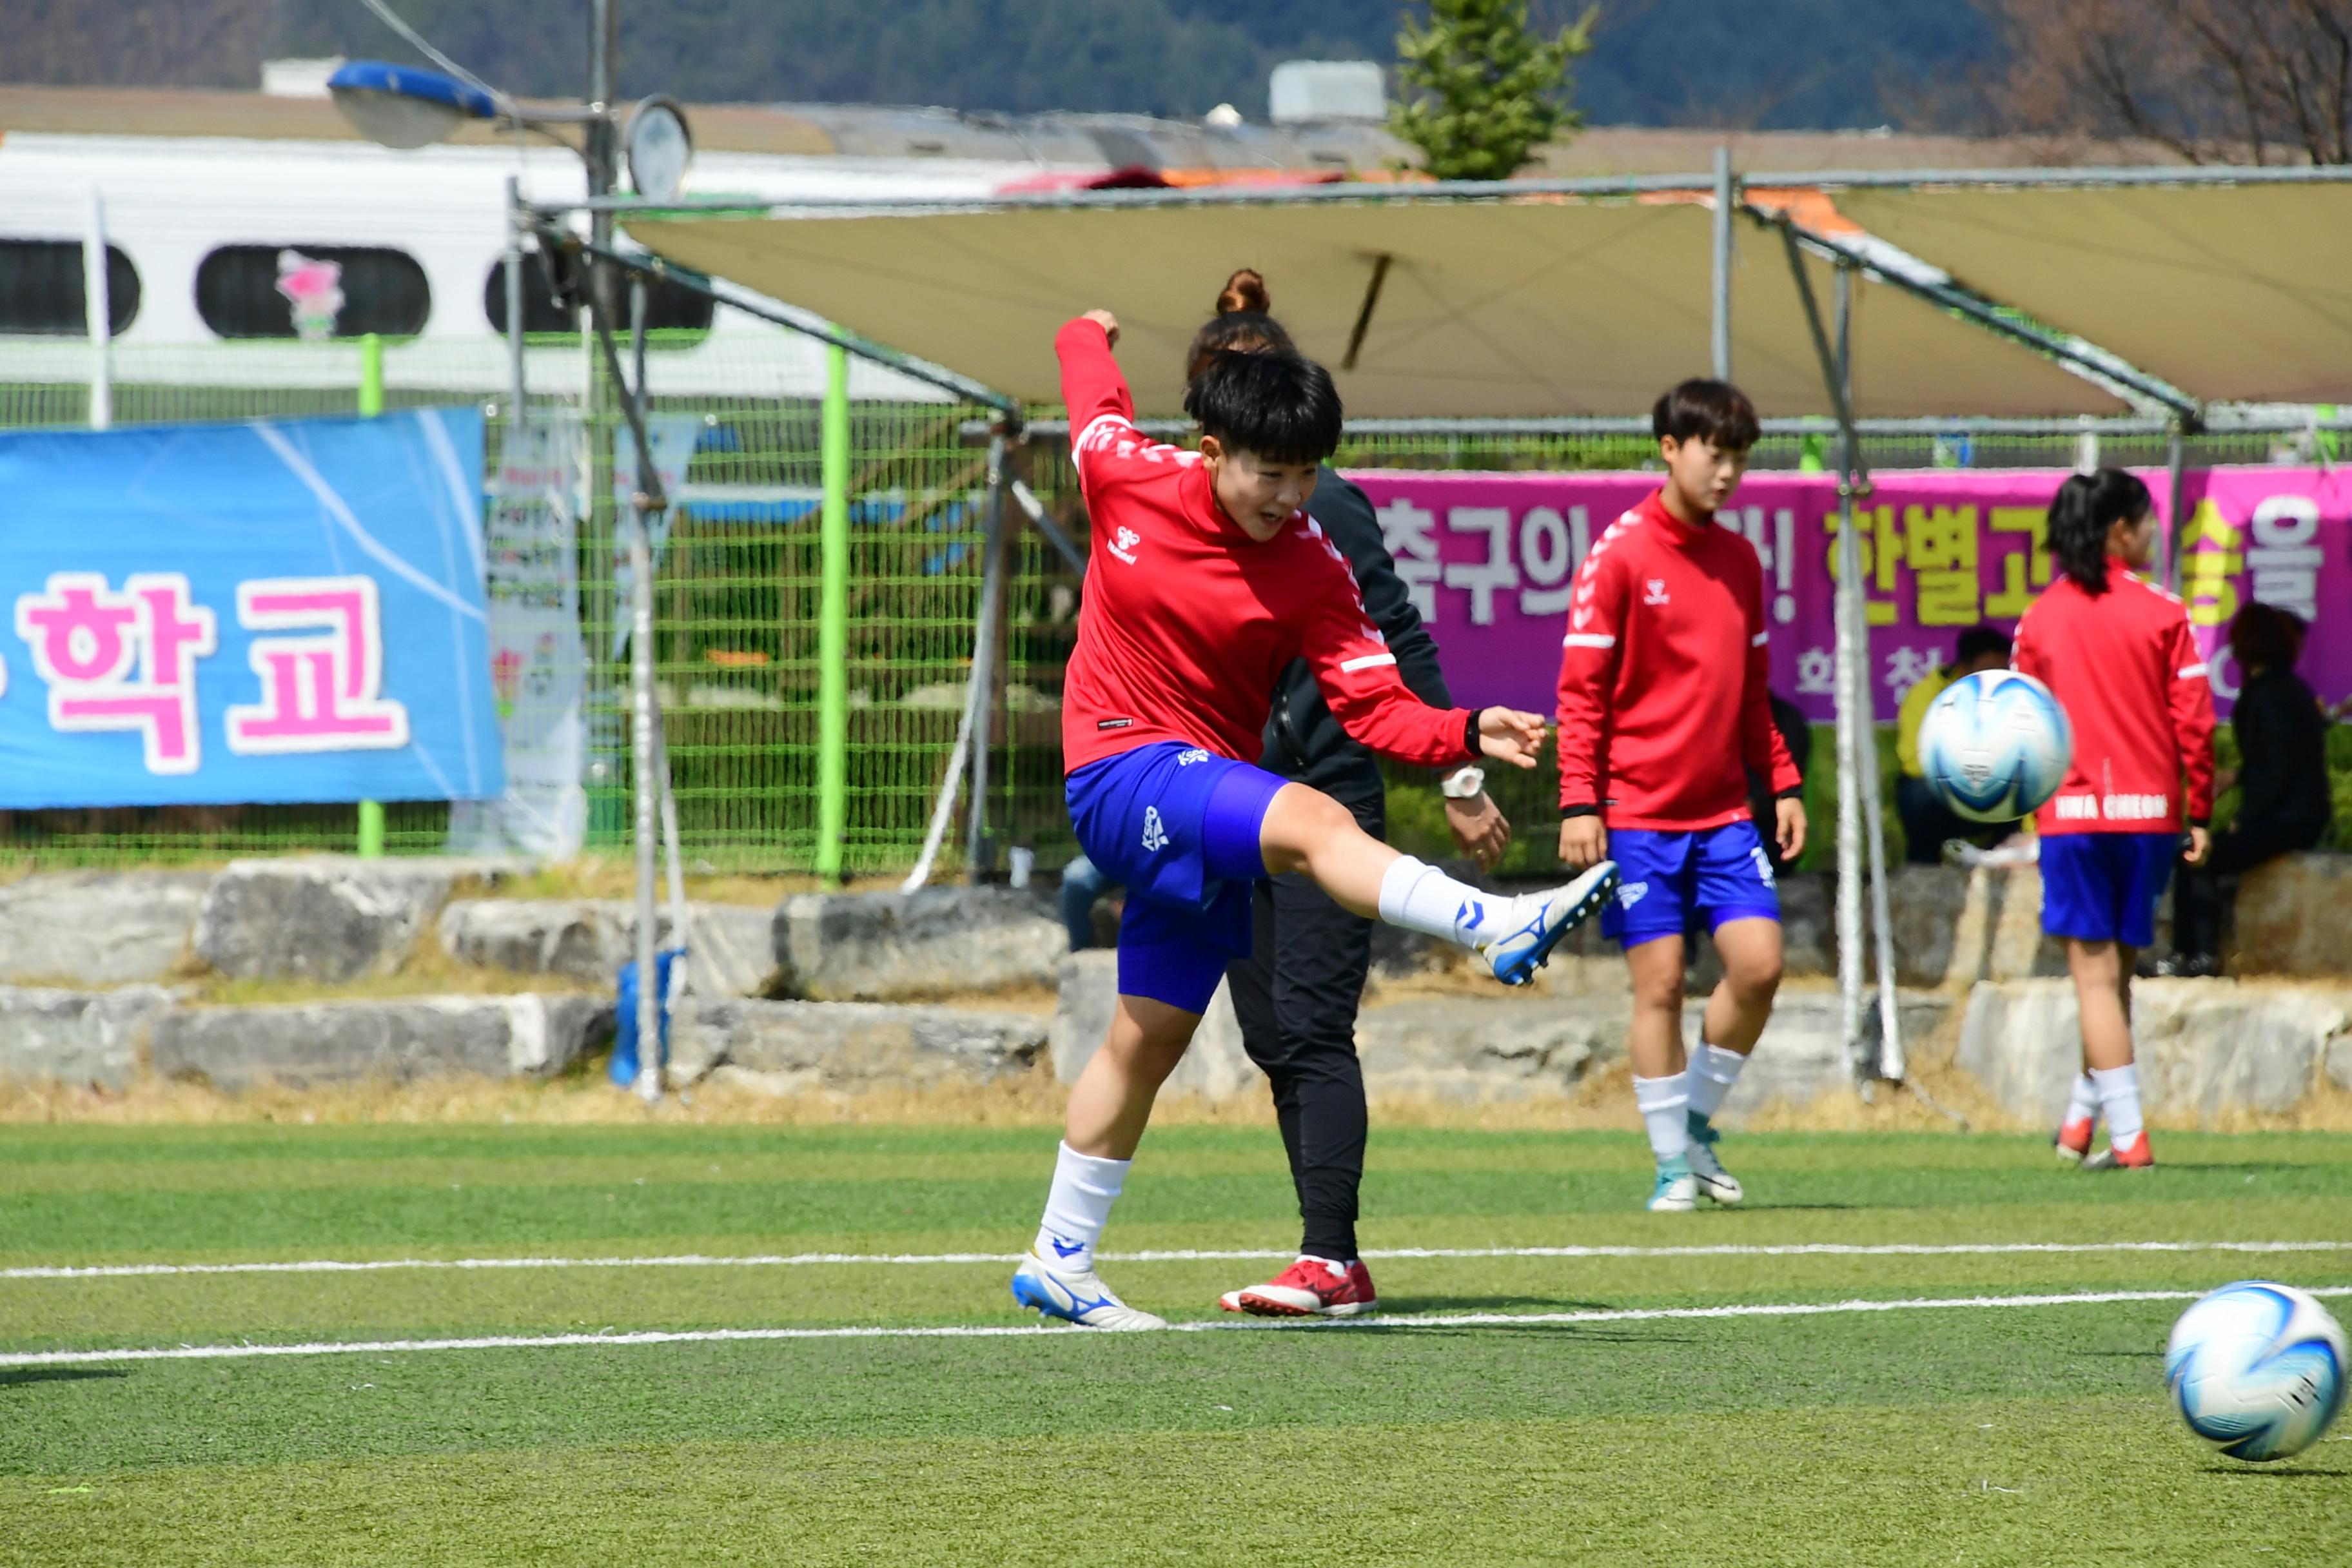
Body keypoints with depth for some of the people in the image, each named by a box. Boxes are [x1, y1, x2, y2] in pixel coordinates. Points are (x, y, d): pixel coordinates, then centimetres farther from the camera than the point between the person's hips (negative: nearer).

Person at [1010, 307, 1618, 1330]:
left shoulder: (1312, 571, -8)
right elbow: (1093, 395, 13)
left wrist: (1469, 735, -31)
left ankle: (1058, 1265, 22)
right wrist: (1089, 333, 35)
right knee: (1314, 823, -30)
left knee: (1151, 1037, 10)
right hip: (1120, 773, -4)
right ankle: (1502, 931, -52)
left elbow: (1379, 709, -14)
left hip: (1205, 806, 4)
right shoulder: (1126, 477, -9)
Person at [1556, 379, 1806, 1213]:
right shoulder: (1620, 554, -7)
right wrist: (1579, 802, -14)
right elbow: (1581, 689, -8)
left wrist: (1784, 783, 14)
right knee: (1660, 982, -3)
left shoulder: (1738, 559, 11)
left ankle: (1696, 1120, 13)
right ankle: (1672, 1163, 7)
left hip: (1723, 810, 5)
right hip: (1640, 814, -5)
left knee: (1758, 962, -7)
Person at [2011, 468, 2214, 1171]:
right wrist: (2199, 811, 5)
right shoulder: (2162, 613, -2)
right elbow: (2194, 719, -3)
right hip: (2149, 809, 1)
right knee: (2116, 967, 15)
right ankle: (2083, 1115, 19)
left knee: (2095, 971, -1)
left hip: (2071, 814, -1)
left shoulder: (2039, 618, 1)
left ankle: (2129, 1134, -8)